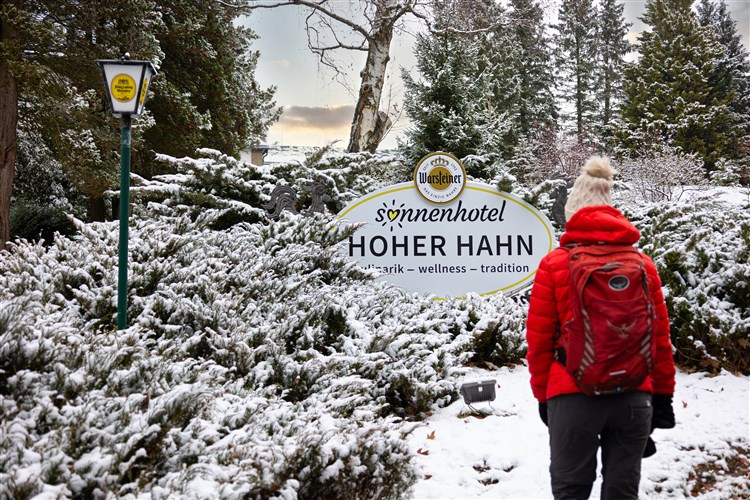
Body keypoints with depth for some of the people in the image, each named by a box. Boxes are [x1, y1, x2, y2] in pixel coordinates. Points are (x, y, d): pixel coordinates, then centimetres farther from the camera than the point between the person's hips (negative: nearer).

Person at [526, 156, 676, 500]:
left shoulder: (554, 264, -3)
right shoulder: (643, 264, 5)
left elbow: (539, 340, 0)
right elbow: (660, 338, 8)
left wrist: (543, 396, 11)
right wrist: (662, 395, 17)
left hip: (573, 396, -2)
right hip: (634, 396, 3)